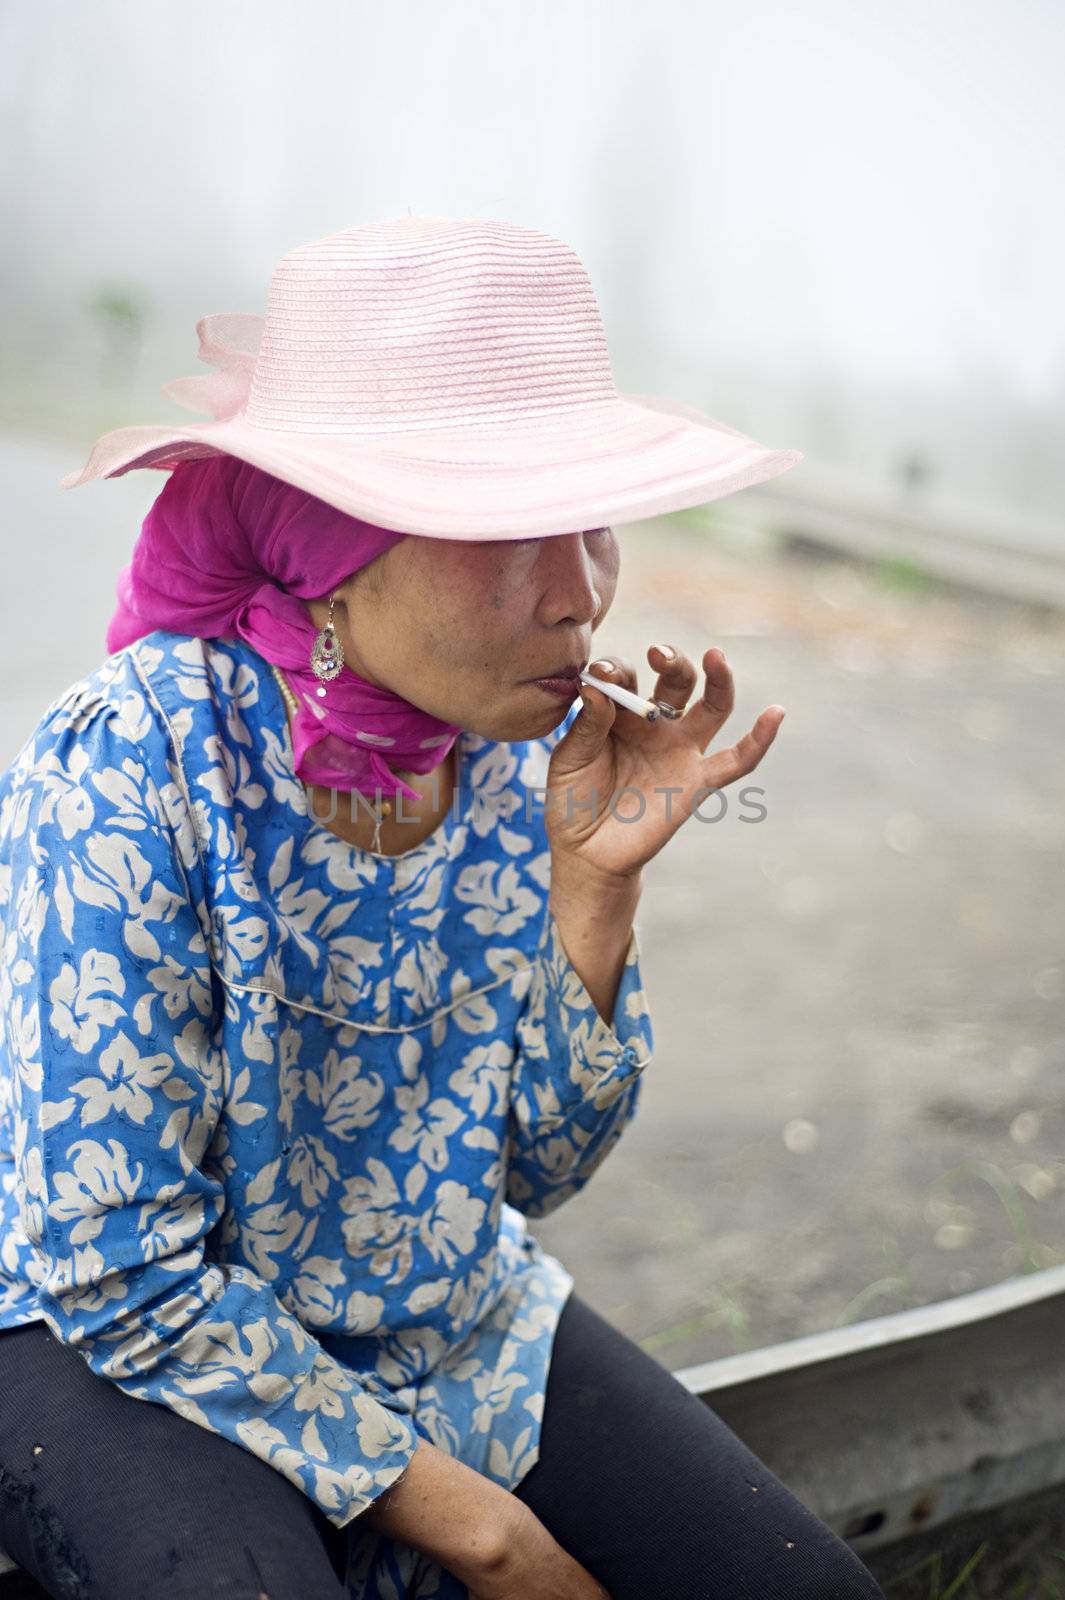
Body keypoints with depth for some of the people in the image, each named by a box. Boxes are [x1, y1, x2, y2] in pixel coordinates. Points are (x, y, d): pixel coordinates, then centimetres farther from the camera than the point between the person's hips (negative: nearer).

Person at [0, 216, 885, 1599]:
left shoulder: (532, 732, -11)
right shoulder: (125, 771, -26)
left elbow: (539, 1168, -4)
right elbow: (120, 1266, -21)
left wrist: (595, 880, -20)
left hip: (452, 1316, 5)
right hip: (117, 1339, -4)